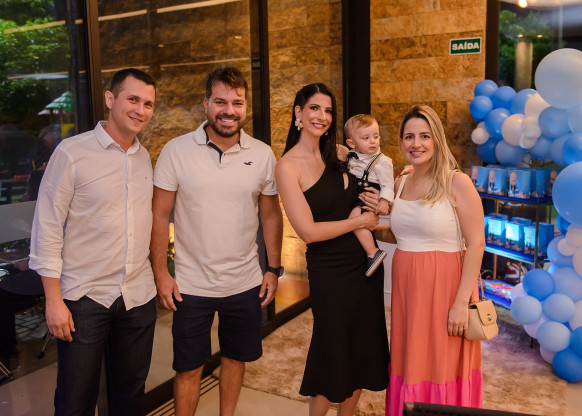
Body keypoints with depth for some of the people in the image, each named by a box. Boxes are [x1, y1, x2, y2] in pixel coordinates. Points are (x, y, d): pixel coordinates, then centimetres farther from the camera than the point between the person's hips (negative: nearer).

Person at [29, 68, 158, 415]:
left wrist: (160, 275, 11)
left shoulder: (145, 158, 7)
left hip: (139, 296, 5)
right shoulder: (72, 153, -9)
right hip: (84, 297, -4)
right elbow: (47, 228, -9)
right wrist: (54, 300, -11)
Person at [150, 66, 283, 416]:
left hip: (246, 283, 3)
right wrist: (161, 273, -7)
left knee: (236, 358, 20)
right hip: (191, 285, -2)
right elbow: (159, 216, -5)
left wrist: (274, 269, 3)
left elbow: (271, 215, 5)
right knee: (189, 369, 11)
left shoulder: (262, 155, -3)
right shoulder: (176, 151, -9)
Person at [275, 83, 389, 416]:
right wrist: (361, 221, -11)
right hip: (329, 270, -6)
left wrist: (380, 201, -2)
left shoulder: (340, 153, 3)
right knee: (333, 349, 9)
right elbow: (308, 231, -17)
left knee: (365, 345, 16)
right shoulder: (288, 166, -12)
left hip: (365, 262, 6)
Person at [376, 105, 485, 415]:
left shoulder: (457, 183, -10)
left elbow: (476, 244, -13)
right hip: (405, 287, 5)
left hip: (444, 286, -5)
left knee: (441, 369, 6)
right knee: (409, 366, 14)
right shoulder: (400, 184, 8)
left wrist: (462, 302, -18)